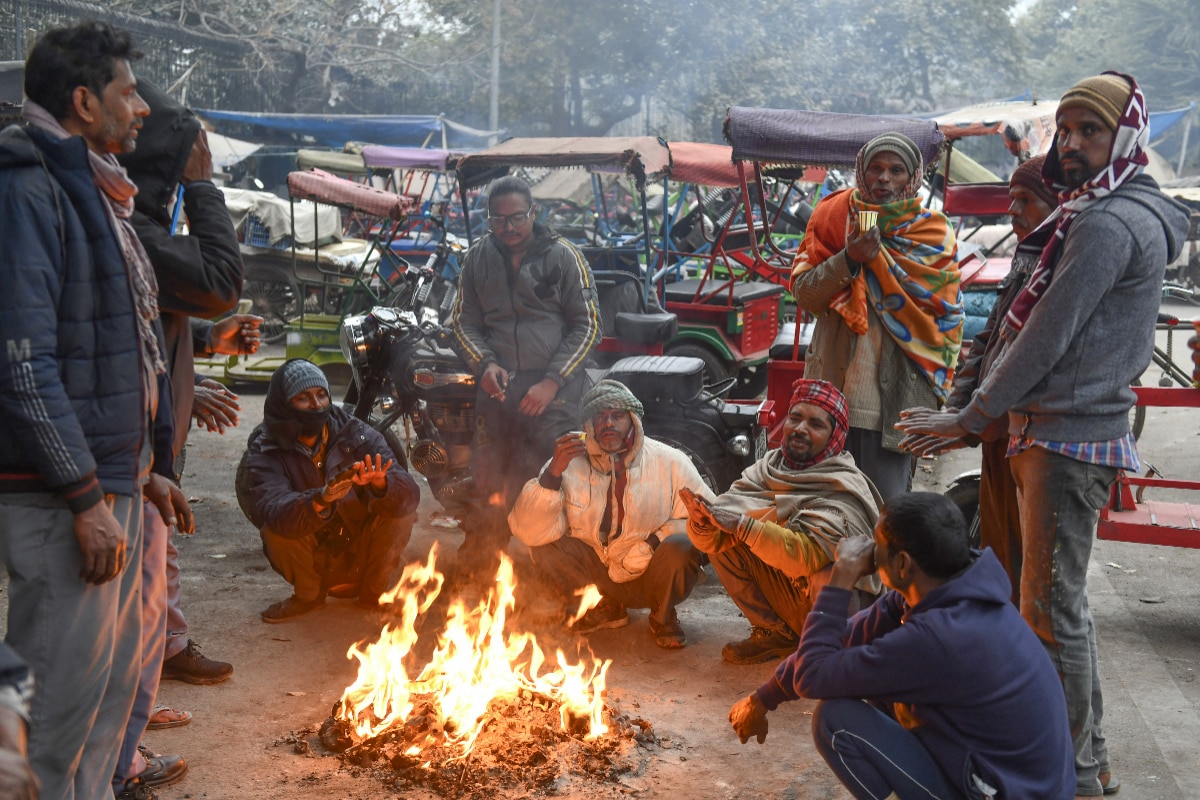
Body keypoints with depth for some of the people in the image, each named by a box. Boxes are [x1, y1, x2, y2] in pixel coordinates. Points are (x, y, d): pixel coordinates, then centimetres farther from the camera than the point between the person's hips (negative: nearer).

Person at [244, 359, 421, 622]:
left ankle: (374, 591, 1)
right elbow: (276, 512, -33)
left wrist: (380, 484, -44)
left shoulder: (356, 433, -9)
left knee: (399, 505, -23)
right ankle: (307, 595, 2)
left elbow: (409, 492, -21)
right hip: (313, 562, -1)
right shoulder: (265, 451, -12)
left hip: (362, 557, 1)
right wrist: (322, 499, -53)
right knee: (276, 529, -28)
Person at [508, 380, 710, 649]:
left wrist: (655, 540, -23)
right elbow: (530, 532, -20)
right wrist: (553, 472, -32)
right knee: (545, 547, -21)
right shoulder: (569, 463, -10)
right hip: (599, 575, 2)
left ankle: (663, 617, 1)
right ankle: (606, 607, 5)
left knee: (681, 548, -32)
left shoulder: (670, 462, -11)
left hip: (651, 575, -1)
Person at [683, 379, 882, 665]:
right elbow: (714, 540, -11)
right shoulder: (768, 468, -5)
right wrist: (702, 523, -34)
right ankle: (774, 633, 3)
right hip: (788, 595, 5)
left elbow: (811, 555, -36)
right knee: (721, 539, -9)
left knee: (827, 577, -37)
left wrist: (743, 526, -43)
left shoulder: (846, 488, -20)